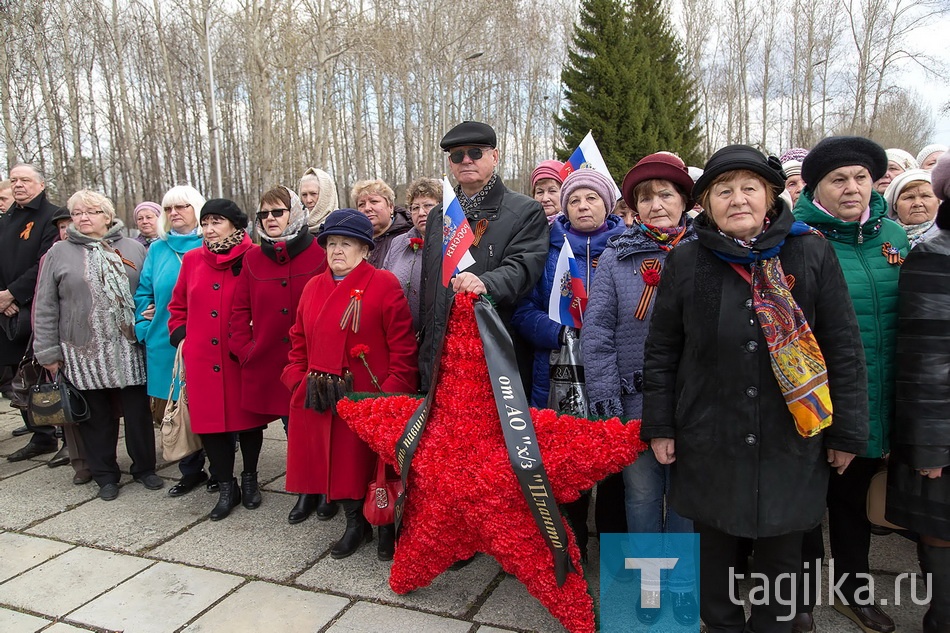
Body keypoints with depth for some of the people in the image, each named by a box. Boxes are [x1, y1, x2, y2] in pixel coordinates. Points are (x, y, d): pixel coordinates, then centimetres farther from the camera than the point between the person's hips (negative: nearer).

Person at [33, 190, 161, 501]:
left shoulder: (134, 249, 6)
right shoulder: (58, 253, 4)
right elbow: (45, 308, 4)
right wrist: (49, 352, 1)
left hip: (129, 348, 0)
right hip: (83, 352, 0)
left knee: (137, 410, 7)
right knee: (97, 415, 9)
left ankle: (144, 467, 23)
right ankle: (105, 475, 24)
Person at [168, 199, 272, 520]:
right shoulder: (191, 260, 7)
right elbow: (178, 306, 17)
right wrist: (180, 337, 6)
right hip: (201, 359, 3)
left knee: (248, 417, 10)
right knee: (209, 420, 7)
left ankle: (249, 479, 31)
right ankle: (226, 487, 23)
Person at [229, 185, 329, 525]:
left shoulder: (319, 254, -6)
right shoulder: (253, 258, 7)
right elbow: (241, 308, 11)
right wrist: (244, 349, 2)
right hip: (271, 364, 4)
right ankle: (306, 492, 30)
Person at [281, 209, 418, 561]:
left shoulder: (384, 284, -8)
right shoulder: (314, 287, 11)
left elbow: (403, 344, -11)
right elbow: (299, 340, 17)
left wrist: (391, 391, -15)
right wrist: (298, 379, 5)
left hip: (368, 397, -5)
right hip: (319, 397, 6)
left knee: (372, 462, 6)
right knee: (335, 461, 13)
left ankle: (387, 527, 30)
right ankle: (356, 523, 35)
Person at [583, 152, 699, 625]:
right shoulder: (616, 257, 0)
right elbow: (596, 331, -3)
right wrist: (605, 402, -8)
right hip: (635, 399, 0)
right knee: (642, 492, 12)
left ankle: (683, 583, 33)